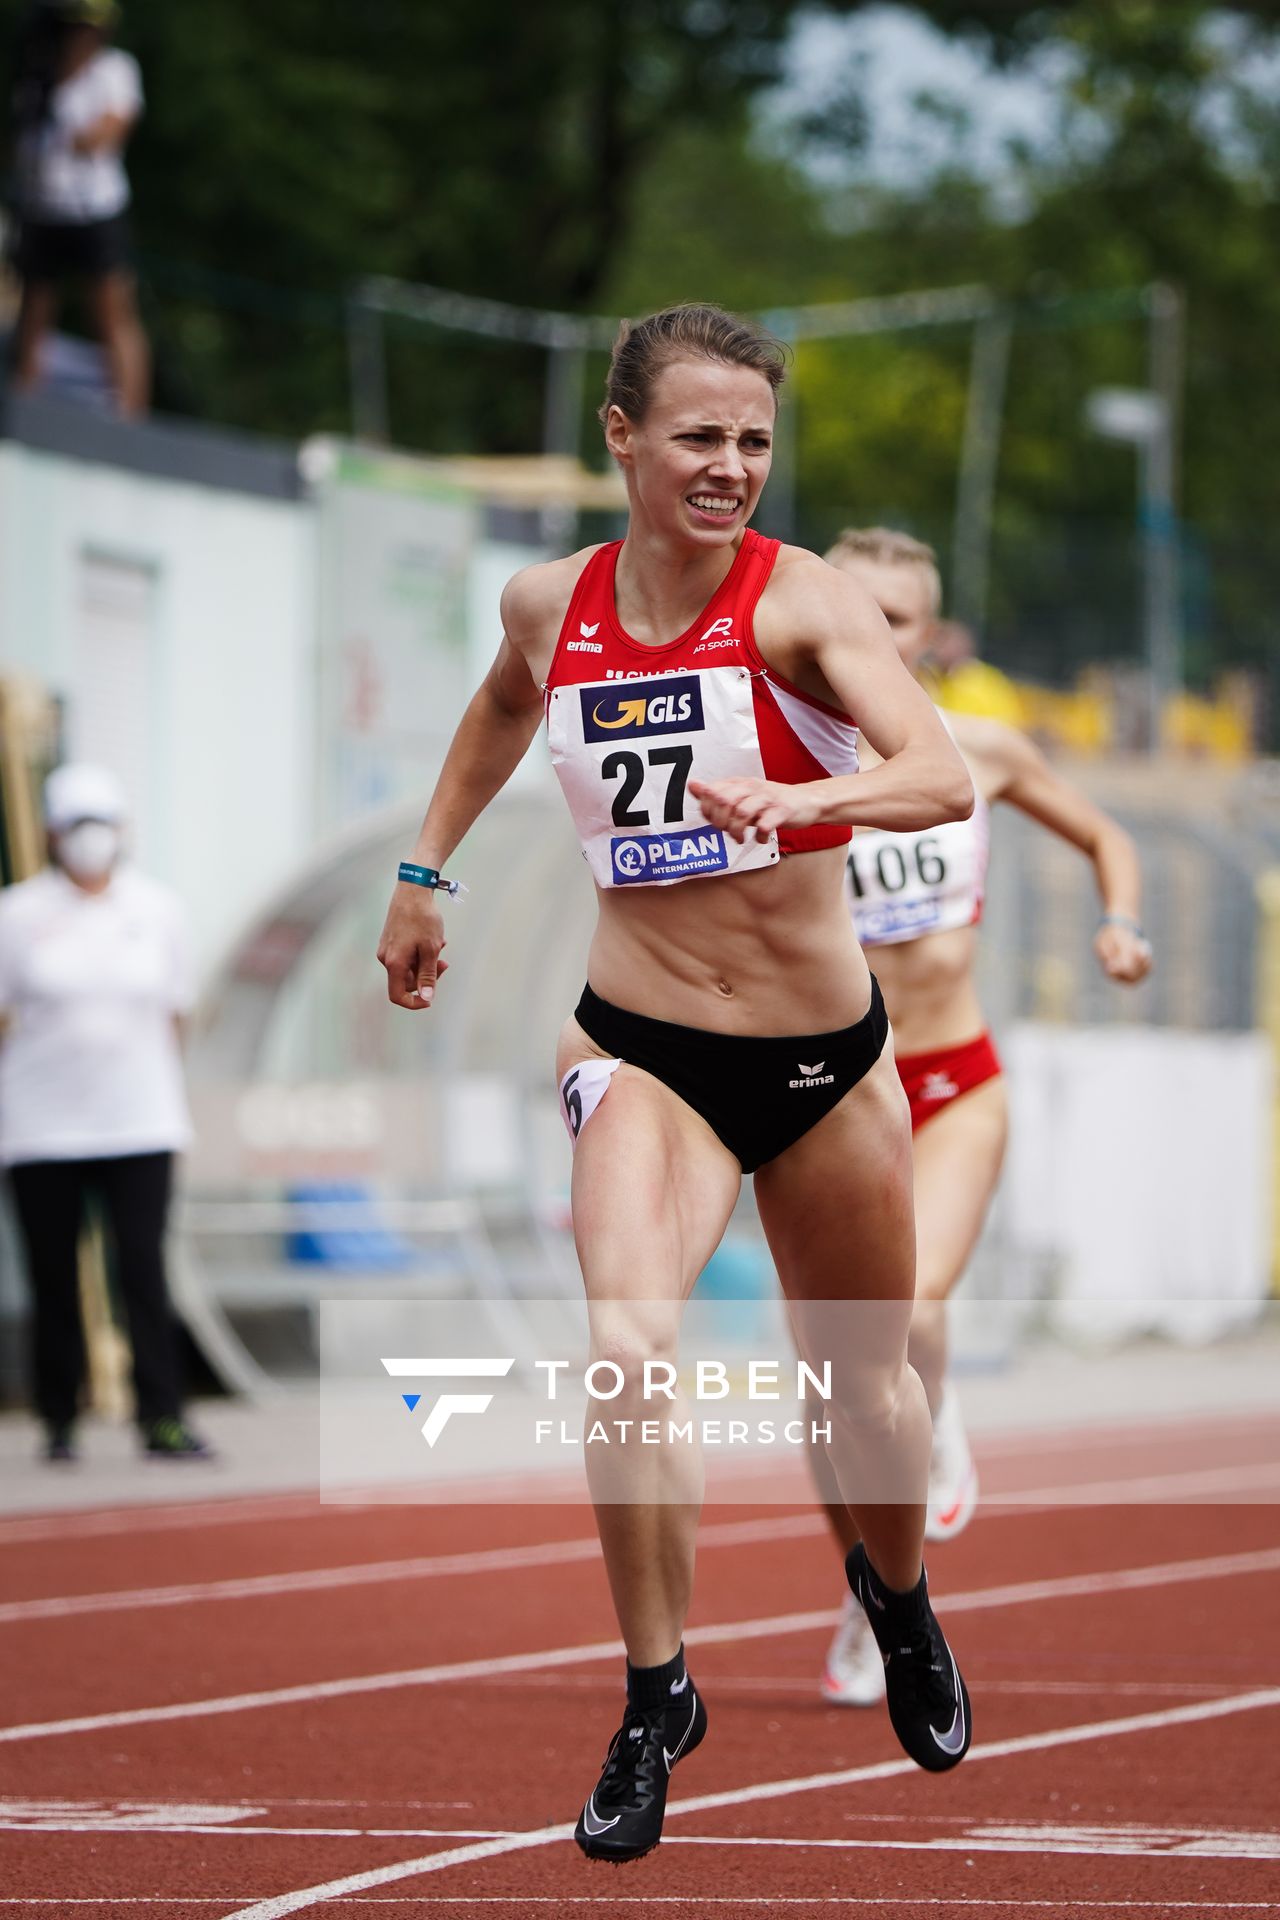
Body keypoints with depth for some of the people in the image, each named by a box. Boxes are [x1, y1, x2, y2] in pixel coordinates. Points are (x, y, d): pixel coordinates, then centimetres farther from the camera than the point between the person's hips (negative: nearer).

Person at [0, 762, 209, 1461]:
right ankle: (58, 1422, 13)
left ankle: (162, 1420, -11)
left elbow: (171, 1012, 13)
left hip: (139, 1121, 1)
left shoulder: (155, 910, 7)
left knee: (144, 1267, -9)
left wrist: (168, 1096, 12)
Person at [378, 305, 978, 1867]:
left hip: (826, 1059, -1)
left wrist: (803, 799, -47)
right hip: (641, 1050, 1)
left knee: (867, 1382, 16)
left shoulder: (800, 601, -14)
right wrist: (423, 872, 26)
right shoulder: (549, 608, -3)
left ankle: (898, 1599, 50)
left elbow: (945, 775, -30)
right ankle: (657, 1700, -9)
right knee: (626, 1345, -25)